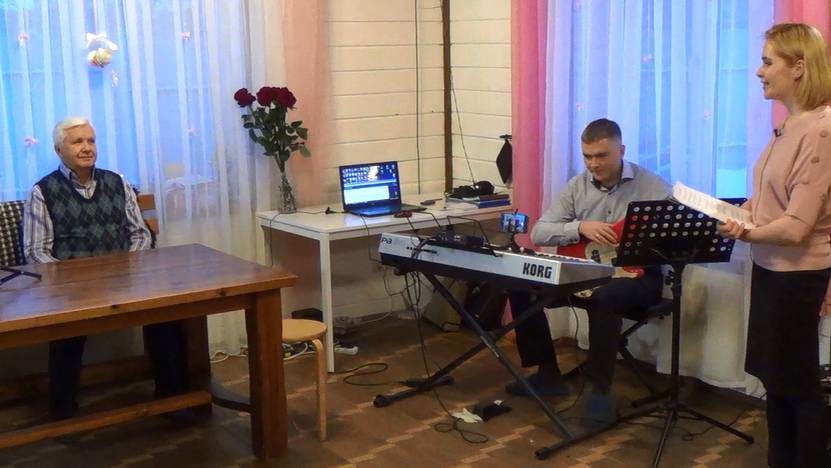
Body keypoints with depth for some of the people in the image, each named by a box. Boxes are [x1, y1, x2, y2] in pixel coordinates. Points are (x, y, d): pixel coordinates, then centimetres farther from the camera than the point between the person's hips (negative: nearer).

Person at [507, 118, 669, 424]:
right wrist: (580, 227, -20)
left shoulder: (653, 188, -7)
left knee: (603, 297, -38)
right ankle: (548, 373, 1)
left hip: (638, 275, -5)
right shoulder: (577, 187, 4)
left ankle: (597, 387, -21)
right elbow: (538, 233, -3)